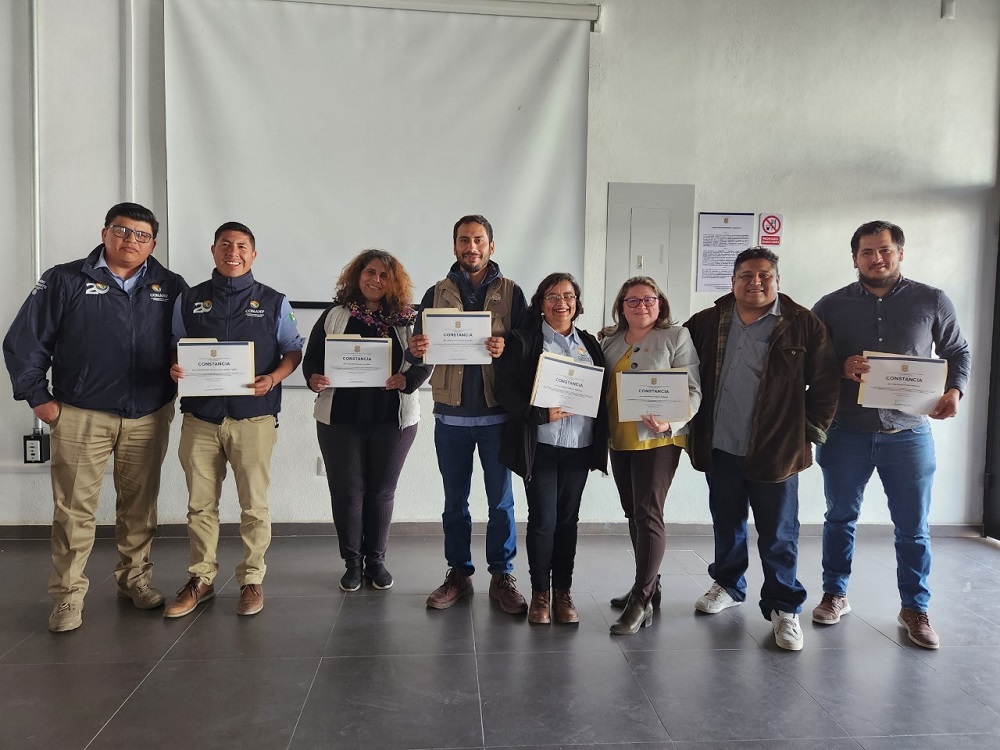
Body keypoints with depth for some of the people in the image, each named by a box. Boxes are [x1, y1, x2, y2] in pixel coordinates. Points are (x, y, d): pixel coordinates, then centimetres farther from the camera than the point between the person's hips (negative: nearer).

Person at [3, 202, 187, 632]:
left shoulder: (170, 287, 6)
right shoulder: (64, 281, 0)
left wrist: (180, 377, -4)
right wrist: (38, 398, -1)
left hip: (149, 418, 2)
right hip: (81, 417, -2)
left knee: (140, 505, 11)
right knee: (75, 509, 1)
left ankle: (135, 579, 27)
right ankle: (67, 597, 12)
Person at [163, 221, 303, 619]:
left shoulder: (274, 302, 5)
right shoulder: (189, 300, 10)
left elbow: (294, 350, 7)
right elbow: (175, 347, 17)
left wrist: (272, 379, -12)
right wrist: (175, 369, -6)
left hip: (254, 418, -2)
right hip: (200, 418, 2)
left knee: (254, 505, 4)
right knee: (200, 504, 9)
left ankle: (251, 580, 17)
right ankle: (200, 579, 23)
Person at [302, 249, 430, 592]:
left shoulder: (407, 320, 3)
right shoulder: (334, 316, 5)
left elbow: (426, 360, -2)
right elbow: (311, 358, 4)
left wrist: (406, 379, -21)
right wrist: (314, 379, -17)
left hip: (393, 418, 0)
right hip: (340, 418, 0)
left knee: (381, 491, 10)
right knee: (346, 491, 5)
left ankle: (376, 560, 25)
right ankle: (352, 562, 21)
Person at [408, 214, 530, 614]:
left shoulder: (511, 292, 3)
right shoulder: (437, 294, 8)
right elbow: (419, 350, 6)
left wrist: (507, 348, -24)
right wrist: (416, 350, -17)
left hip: (497, 413, -2)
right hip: (451, 415, 2)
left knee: (501, 501, 5)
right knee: (454, 501, 11)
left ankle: (502, 577, 19)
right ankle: (459, 574, 25)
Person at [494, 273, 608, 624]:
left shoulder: (589, 343, 12)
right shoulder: (523, 341, -1)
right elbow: (506, 389, -8)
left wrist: (601, 439, -1)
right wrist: (542, 414, -18)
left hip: (579, 446, 4)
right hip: (541, 445, -3)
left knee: (568, 519, 10)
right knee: (542, 520, -1)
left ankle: (563, 592, 22)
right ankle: (540, 593, 16)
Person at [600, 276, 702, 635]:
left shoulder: (676, 337, -2)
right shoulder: (609, 340, 13)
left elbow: (692, 390, -7)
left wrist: (670, 422, -23)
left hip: (658, 440, -6)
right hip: (619, 440, 6)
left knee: (647, 513, -9)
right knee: (634, 514, 13)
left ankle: (642, 601, -3)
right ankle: (647, 586, 27)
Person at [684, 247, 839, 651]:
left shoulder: (802, 325, -5)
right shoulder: (707, 323, 4)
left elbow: (825, 382, -3)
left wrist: (811, 430, -4)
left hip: (776, 450, -3)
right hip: (720, 448, 3)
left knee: (779, 534, 5)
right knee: (726, 524, 18)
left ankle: (783, 607, 19)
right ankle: (728, 585, 37)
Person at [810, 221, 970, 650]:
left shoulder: (932, 302, 1)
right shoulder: (832, 306, 0)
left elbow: (958, 352, 11)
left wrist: (955, 390, -8)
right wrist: (841, 369, -18)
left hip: (908, 434, 0)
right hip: (845, 432, 0)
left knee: (913, 527, 8)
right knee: (840, 517, 12)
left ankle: (914, 608, 25)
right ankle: (835, 595, 29)